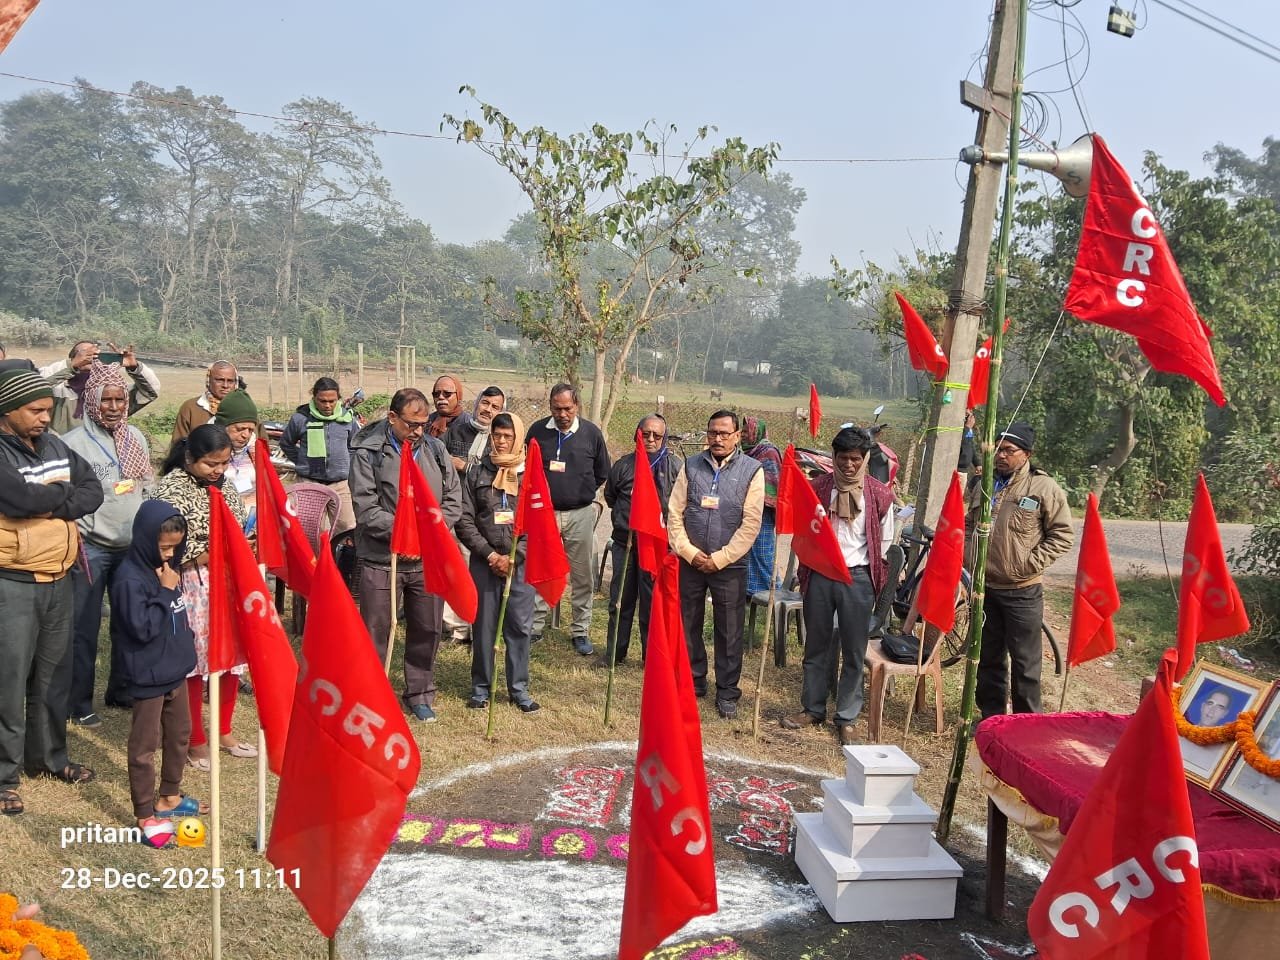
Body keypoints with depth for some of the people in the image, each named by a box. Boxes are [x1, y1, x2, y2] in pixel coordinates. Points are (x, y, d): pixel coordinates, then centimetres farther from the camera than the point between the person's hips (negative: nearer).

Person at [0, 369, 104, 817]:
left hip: (58, 580, 7)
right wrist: (63, 490, -11)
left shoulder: (55, 446, 7)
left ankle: (48, 756, 31)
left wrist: (49, 504, -15)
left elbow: (93, 491, 2)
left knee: (53, 676, 16)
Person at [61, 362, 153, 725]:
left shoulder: (136, 437, 6)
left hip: (133, 545, 5)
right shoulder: (74, 442, -10)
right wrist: (74, 539, -13)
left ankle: (120, 690, 30)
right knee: (85, 629, 3)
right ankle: (78, 703, 17)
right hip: (91, 548, -5)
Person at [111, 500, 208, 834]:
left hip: (175, 667, 9)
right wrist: (166, 591, -23)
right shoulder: (130, 578, -21)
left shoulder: (166, 567, 5)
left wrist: (188, 639, 15)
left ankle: (169, 796, 36)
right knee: (145, 745, 3)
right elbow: (143, 627, -26)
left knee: (180, 734, 20)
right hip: (148, 675, -9)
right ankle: (145, 814, 14)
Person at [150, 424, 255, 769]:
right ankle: (196, 741, 19)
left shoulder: (222, 484, 9)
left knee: (233, 657, 12)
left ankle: (224, 731, 30)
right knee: (194, 663, 3)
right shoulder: (171, 490, -12)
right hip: (193, 588, -7)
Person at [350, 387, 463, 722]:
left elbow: (453, 499, 6)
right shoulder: (368, 452, -8)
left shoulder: (435, 449, 4)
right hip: (381, 559, -4)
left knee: (427, 630, 13)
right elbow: (366, 509, -13)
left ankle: (420, 695, 30)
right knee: (375, 632, 7)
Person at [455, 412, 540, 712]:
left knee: (520, 626, 4)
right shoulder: (477, 474, 4)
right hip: (484, 562, 0)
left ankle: (519, 688, 16)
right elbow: (464, 520, 0)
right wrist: (489, 554, -9)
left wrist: (513, 557, -8)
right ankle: (480, 687, 19)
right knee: (483, 626, 6)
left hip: (521, 562, 0)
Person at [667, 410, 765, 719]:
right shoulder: (691, 466, 4)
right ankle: (692, 682, 29)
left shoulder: (752, 471, -4)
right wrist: (690, 552, -8)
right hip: (690, 562, 3)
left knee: (729, 632, 6)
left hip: (729, 566, -2)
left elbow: (750, 524, -8)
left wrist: (719, 559, -11)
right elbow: (675, 514, 2)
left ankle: (727, 693, 20)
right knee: (687, 626, 12)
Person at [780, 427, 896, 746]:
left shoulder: (879, 494, -2)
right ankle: (813, 708, 25)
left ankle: (846, 718, 16)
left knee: (854, 650, 4)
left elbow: (884, 540, 7)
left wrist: (868, 573, 3)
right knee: (816, 645, 12)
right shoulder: (817, 488, 2)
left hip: (857, 578, -1)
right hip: (819, 575, 2)